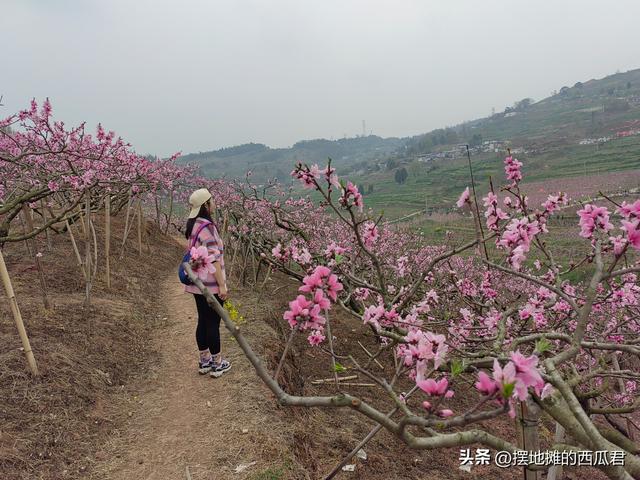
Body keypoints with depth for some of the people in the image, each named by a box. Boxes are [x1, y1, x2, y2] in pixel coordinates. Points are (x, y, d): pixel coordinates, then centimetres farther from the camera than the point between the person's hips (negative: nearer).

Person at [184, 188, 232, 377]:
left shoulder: (193, 225, 9)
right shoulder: (207, 227, -20)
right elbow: (214, 259, -22)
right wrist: (222, 285, -18)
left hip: (197, 283, 9)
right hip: (211, 284, -9)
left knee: (203, 321, 16)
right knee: (213, 323, 2)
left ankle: (204, 361, 27)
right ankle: (217, 364, 14)